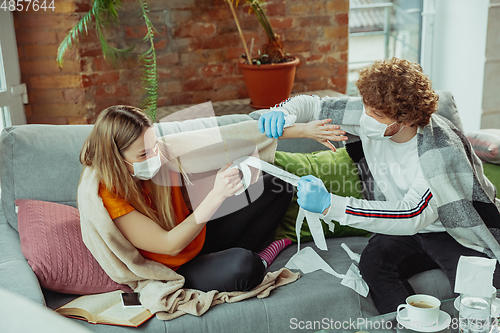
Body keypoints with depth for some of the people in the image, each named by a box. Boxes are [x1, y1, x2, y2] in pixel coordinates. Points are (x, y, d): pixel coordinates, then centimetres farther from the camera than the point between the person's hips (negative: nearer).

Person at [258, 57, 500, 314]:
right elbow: (312, 105, -1)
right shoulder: (369, 114, -15)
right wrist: (282, 112, -26)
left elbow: (413, 216, -37)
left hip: (457, 232, -4)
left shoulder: (441, 149, -31)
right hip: (406, 229, 4)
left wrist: (329, 205, -43)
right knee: (373, 261, -26)